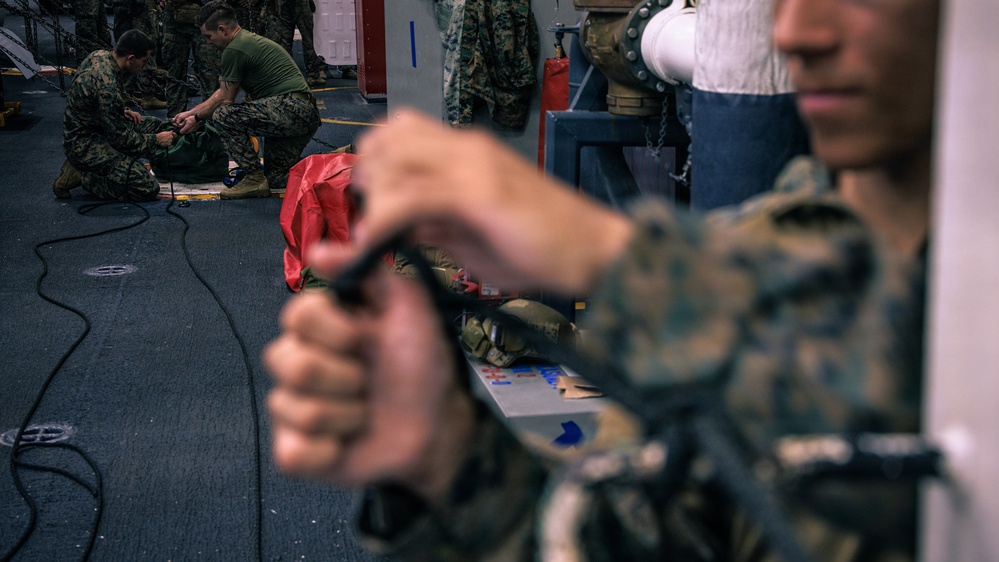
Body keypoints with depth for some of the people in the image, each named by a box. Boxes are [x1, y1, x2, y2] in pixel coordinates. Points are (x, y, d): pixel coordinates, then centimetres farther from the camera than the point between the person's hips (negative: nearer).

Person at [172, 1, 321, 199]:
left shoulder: (234, 50, -9)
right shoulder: (251, 40, 22)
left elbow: (225, 100, -1)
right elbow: (222, 93, 29)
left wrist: (197, 119, 14)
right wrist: (189, 113, 30)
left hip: (289, 108, -10)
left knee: (223, 116, -13)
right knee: (276, 178, 20)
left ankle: (254, 179, -8)